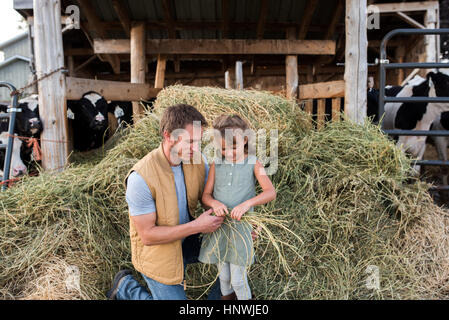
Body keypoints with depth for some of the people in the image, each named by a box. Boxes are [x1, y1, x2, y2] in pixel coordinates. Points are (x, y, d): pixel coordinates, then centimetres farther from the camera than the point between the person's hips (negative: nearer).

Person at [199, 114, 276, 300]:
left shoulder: (252, 164, -6)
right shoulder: (216, 165, 2)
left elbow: (271, 193, -16)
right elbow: (205, 195, 2)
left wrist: (247, 203, -33)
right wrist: (214, 203, -21)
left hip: (240, 226, -3)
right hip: (218, 225, 3)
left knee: (238, 278, 6)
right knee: (223, 275, 19)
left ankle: (245, 297, 34)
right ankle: (227, 296, 47)